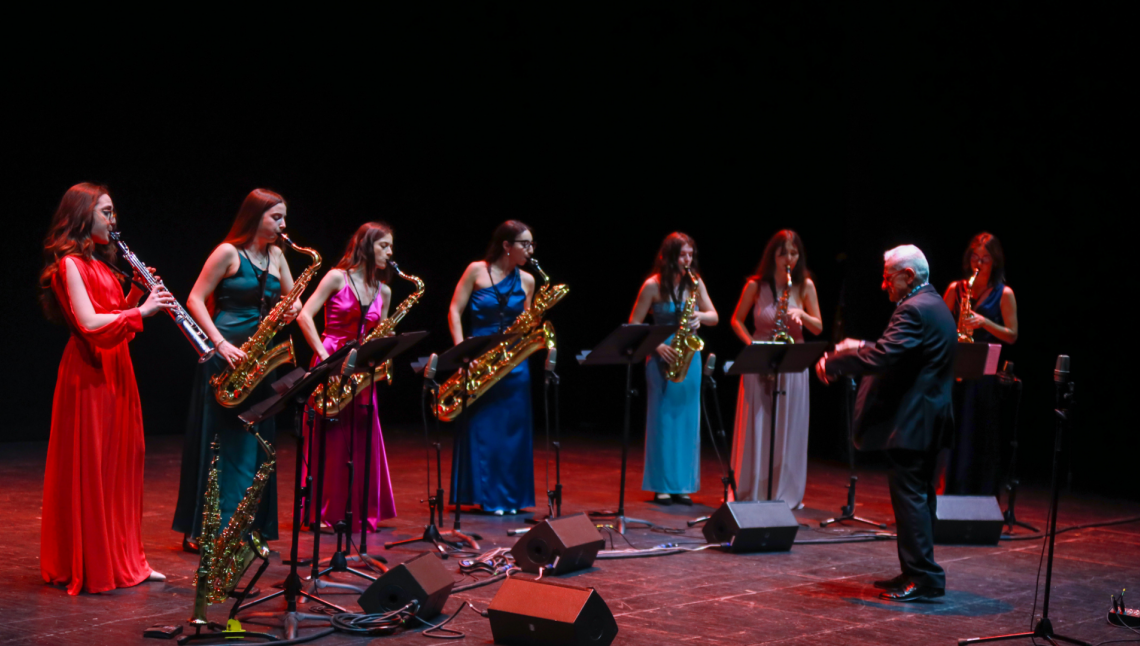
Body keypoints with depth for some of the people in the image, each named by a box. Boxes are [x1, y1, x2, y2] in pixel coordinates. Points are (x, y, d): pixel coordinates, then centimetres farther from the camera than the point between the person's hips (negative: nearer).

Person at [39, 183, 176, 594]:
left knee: (120, 464, 11)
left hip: (115, 368, 9)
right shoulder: (70, 264, -11)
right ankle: (88, 569, 3)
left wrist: (137, 293, 4)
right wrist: (141, 310, -18)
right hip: (89, 372, -9)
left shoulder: (99, 262, 18)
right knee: (89, 467, -4)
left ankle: (123, 559, 18)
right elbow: (89, 322, -21)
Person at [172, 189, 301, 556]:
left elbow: (291, 299, 19)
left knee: (252, 440, 8)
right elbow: (195, 300, -9)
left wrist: (293, 309, -6)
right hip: (227, 356, -7)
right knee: (218, 440, -5)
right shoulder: (228, 253, -7)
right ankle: (200, 531, 1)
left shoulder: (275, 255, 12)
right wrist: (220, 343, -19)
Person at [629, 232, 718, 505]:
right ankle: (661, 485, 4)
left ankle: (683, 485, 11)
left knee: (687, 419, 5)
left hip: (690, 357, 4)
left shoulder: (695, 282, 6)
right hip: (663, 357, -4)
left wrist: (699, 316, -15)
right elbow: (634, 325, -5)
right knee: (662, 419, -2)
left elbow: (714, 317, 7)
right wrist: (658, 346, -17)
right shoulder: (654, 285, -6)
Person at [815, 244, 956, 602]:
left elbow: (882, 356, -26)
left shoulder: (914, 309, -18)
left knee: (910, 496, -7)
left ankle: (924, 577, -5)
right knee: (918, 495, 14)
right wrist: (860, 348, 14)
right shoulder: (934, 305, 16)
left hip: (911, 421, -11)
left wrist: (833, 362, -16)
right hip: (928, 417, 11)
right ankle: (917, 573, 21)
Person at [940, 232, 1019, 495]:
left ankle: (979, 500, 5)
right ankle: (945, 491, 6)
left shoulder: (1004, 294, 2)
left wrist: (984, 322, -14)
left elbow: (1011, 336, -1)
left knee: (982, 438, 0)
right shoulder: (956, 289, 9)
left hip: (986, 373, -2)